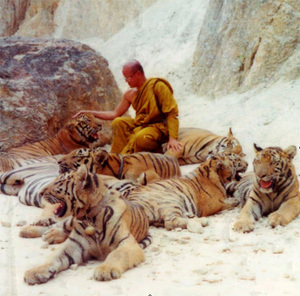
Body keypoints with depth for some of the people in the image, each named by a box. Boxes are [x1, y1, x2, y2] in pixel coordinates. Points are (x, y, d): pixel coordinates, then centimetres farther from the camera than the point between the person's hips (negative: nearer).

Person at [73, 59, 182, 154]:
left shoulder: (157, 86, -10)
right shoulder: (130, 94, 10)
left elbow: (172, 114, -14)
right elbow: (115, 114, 18)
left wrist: (172, 139, -26)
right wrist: (90, 113, 11)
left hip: (159, 127, -7)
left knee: (141, 138, -36)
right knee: (118, 122, -15)